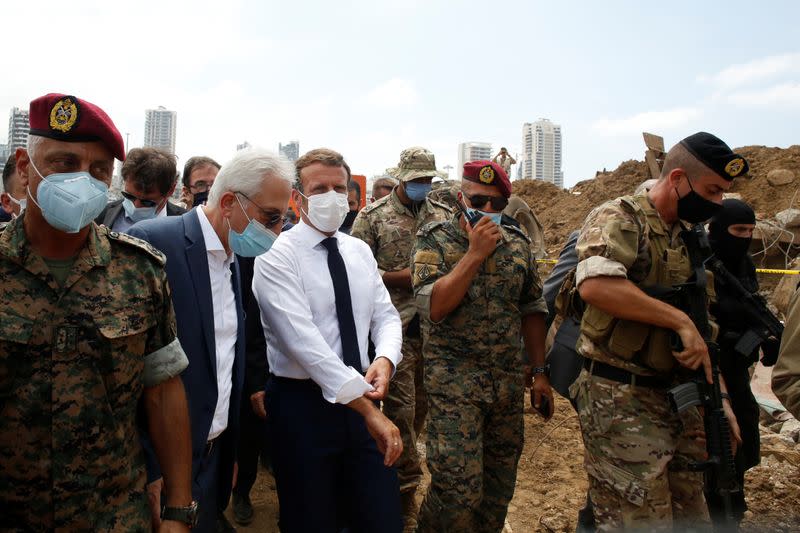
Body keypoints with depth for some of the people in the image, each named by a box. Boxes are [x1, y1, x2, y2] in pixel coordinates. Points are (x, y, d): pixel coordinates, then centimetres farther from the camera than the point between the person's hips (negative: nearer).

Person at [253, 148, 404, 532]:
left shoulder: (360, 252, 8)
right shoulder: (276, 255, -12)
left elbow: (386, 316, 8)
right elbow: (303, 339, -22)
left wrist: (385, 359, -16)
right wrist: (369, 409, -26)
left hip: (359, 398, 5)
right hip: (302, 404, -5)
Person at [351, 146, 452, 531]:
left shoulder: (444, 216, 12)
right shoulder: (373, 216, 0)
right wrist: (403, 276, -12)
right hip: (396, 326, -4)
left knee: (420, 405, 15)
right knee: (401, 407, -1)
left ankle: (396, 463, 37)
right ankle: (406, 491, 13)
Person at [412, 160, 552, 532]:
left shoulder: (518, 243, 7)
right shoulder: (434, 240, -6)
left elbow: (532, 310, 13)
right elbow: (432, 306, -19)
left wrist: (540, 373, 9)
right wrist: (475, 253, -19)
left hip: (508, 379, 5)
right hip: (453, 380, -4)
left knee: (501, 481, 14)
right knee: (459, 487, -5)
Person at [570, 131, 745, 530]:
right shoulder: (618, 219, -11)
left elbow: (700, 328, 18)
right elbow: (594, 284, -33)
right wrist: (680, 320, -25)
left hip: (678, 400, 9)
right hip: (621, 401, -8)